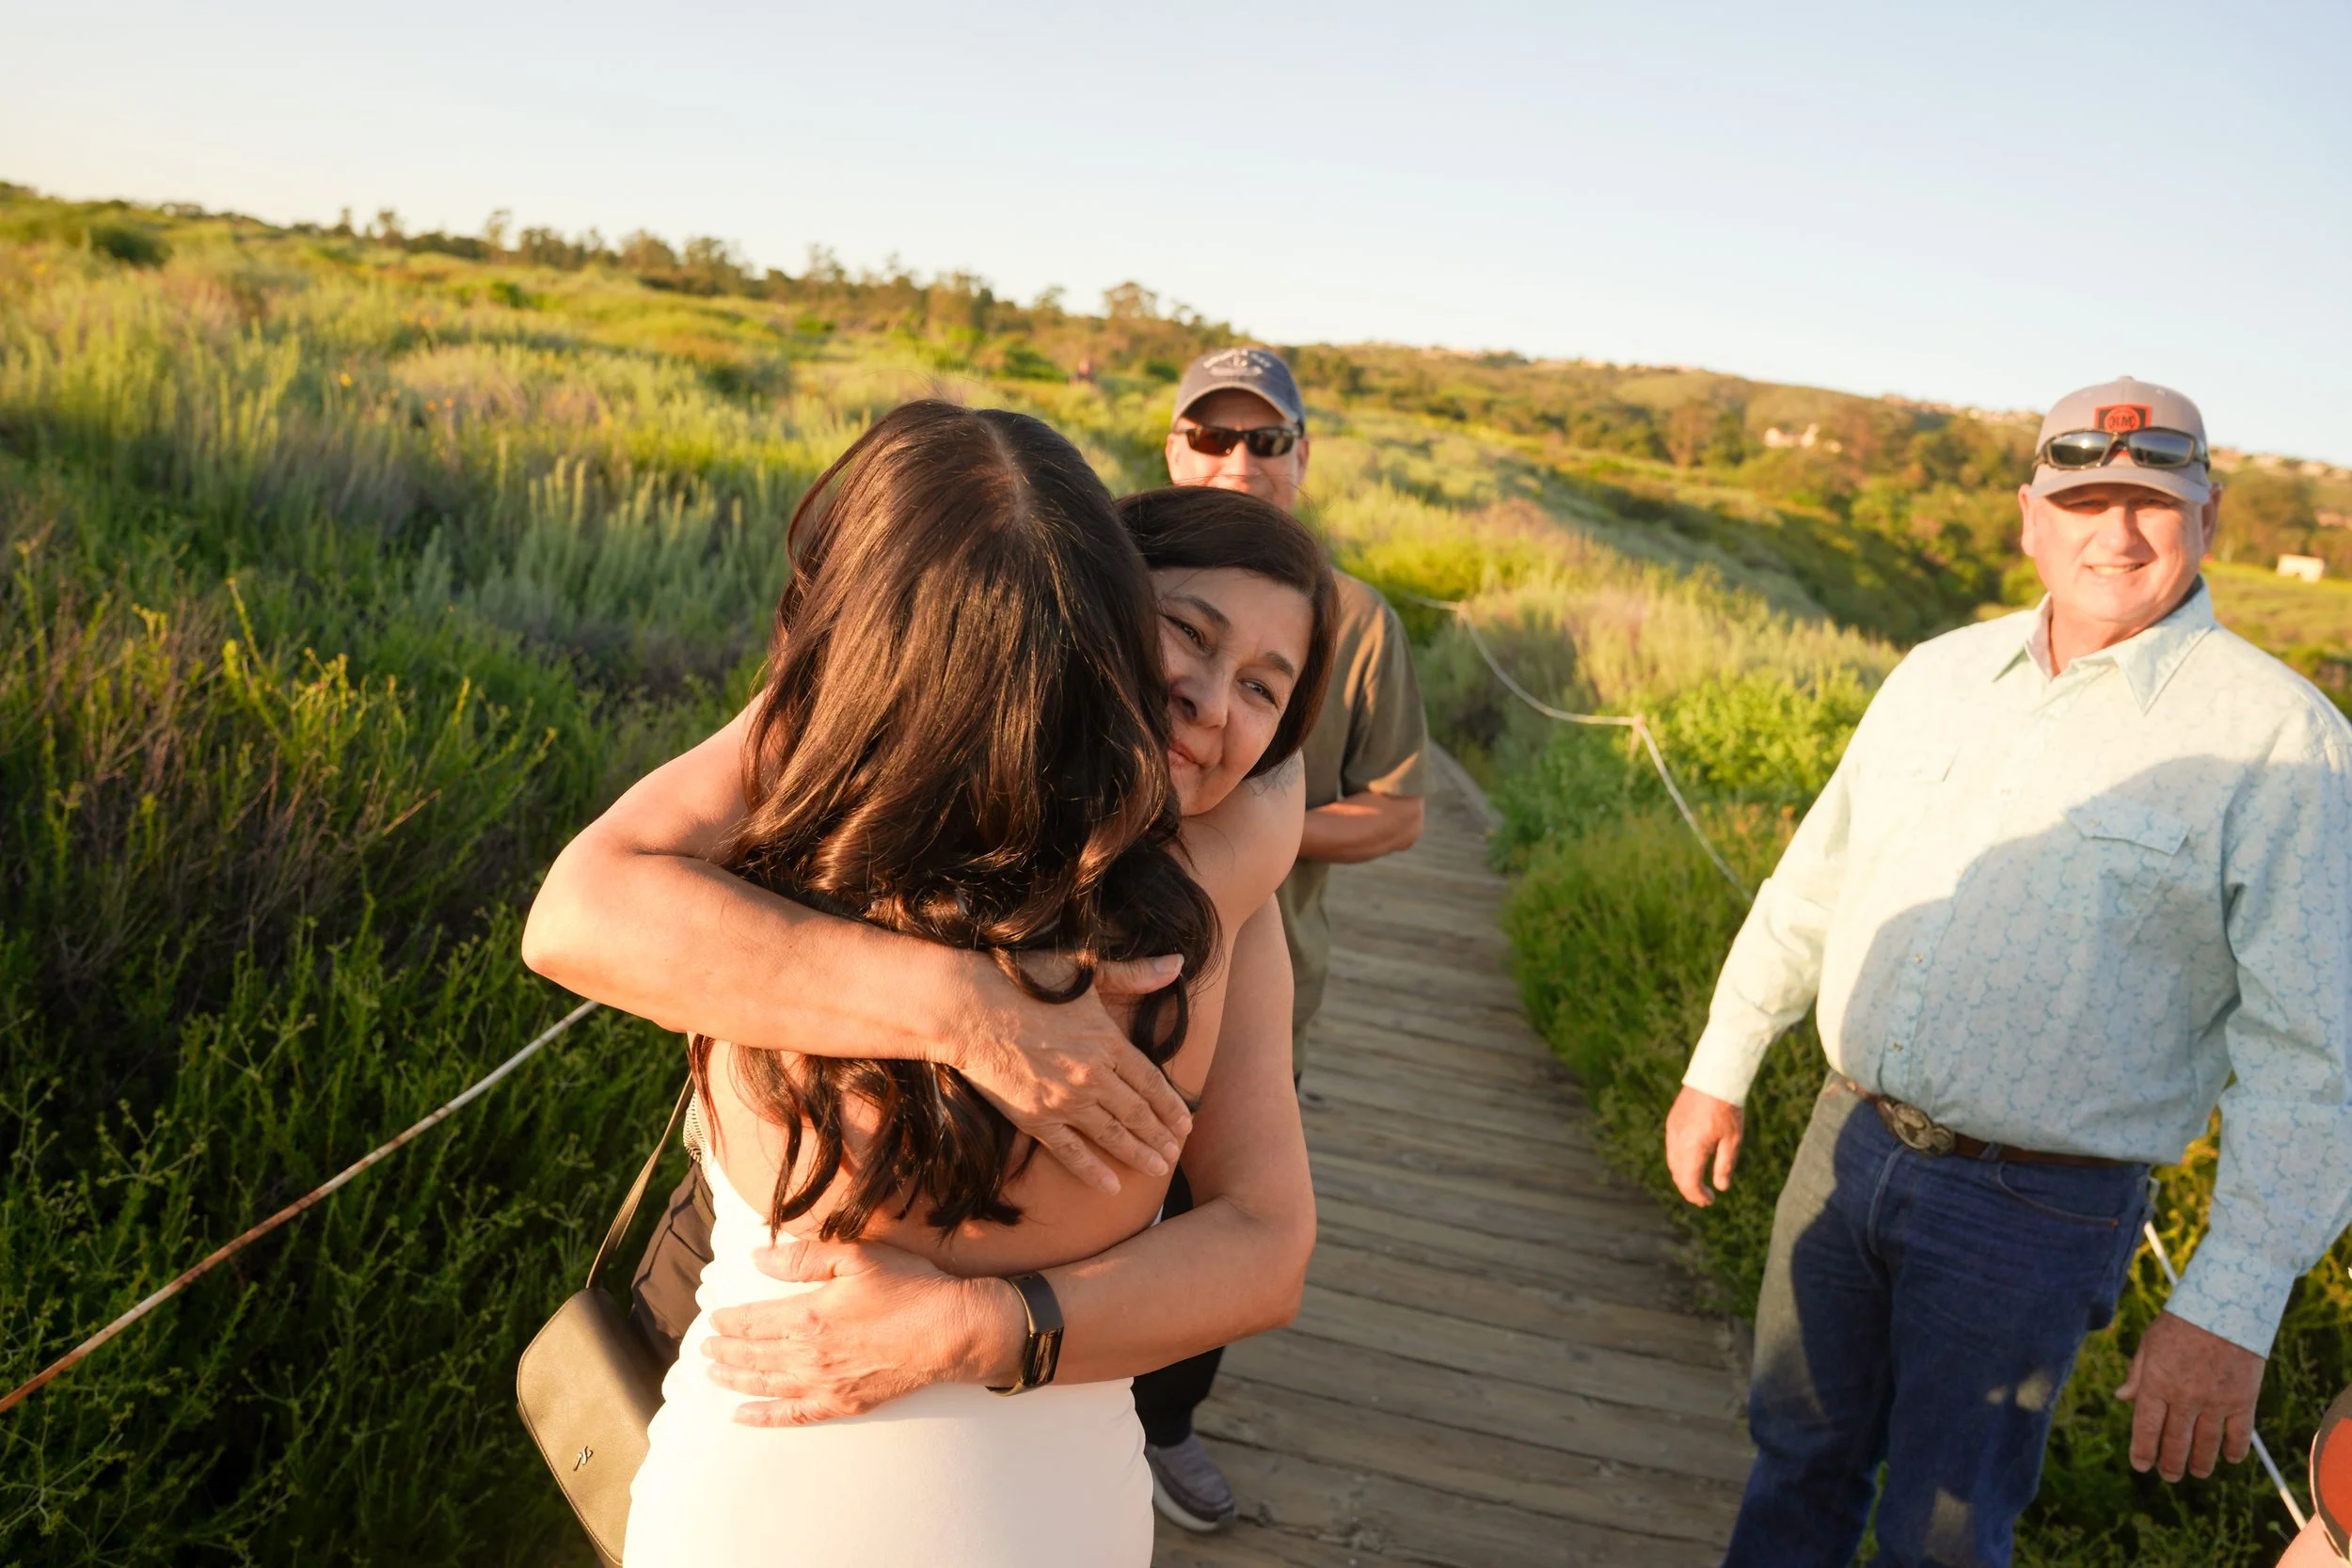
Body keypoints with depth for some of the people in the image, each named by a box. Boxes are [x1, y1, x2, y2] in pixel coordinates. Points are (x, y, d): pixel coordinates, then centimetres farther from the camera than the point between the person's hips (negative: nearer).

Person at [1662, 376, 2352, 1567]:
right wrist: (1721, 1066, 15)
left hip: (2036, 1207, -4)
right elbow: (1815, 875, 12)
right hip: (1849, 1142, 5)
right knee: (1799, 1454, 20)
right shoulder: (1939, 675, 3)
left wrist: (2230, 1311, -19)